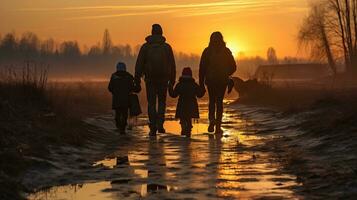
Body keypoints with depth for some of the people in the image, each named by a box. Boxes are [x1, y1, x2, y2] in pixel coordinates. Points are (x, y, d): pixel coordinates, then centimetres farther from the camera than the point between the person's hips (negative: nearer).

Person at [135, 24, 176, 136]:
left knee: (151, 103, 6)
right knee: (162, 101, 14)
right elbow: (172, 65, 4)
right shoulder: (167, 47, 4)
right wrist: (172, 80, 10)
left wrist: (137, 79, 1)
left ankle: (153, 128, 2)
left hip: (150, 79, -1)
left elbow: (139, 64, -2)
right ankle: (160, 124, -2)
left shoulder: (145, 47, 1)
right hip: (163, 79, 1)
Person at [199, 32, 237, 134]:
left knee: (212, 101, 14)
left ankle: (212, 119, -9)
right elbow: (233, 67, 3)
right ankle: (218, 126, 3)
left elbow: (202, 68, -3)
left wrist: (201, 82, 2)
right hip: (222, 80, 0)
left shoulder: (207, 51, -2)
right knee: (219, 101, 8)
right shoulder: (226, 51, 0)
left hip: (210, 80, 0)